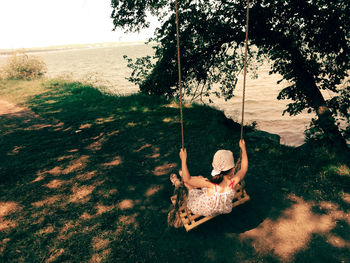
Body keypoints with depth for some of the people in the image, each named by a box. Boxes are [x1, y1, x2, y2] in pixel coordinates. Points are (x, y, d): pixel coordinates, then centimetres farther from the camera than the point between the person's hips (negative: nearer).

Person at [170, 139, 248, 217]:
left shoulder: (210, 184, -42)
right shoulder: (233, 182, -32)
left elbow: (187, 179, -29)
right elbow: (244, 168, -10)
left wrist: (183, 159, -24)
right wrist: (243, 148, -2)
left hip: (201, 210, -4)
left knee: (187, 182, 19)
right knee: (200, 177, 20)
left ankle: (177, 182, 55)